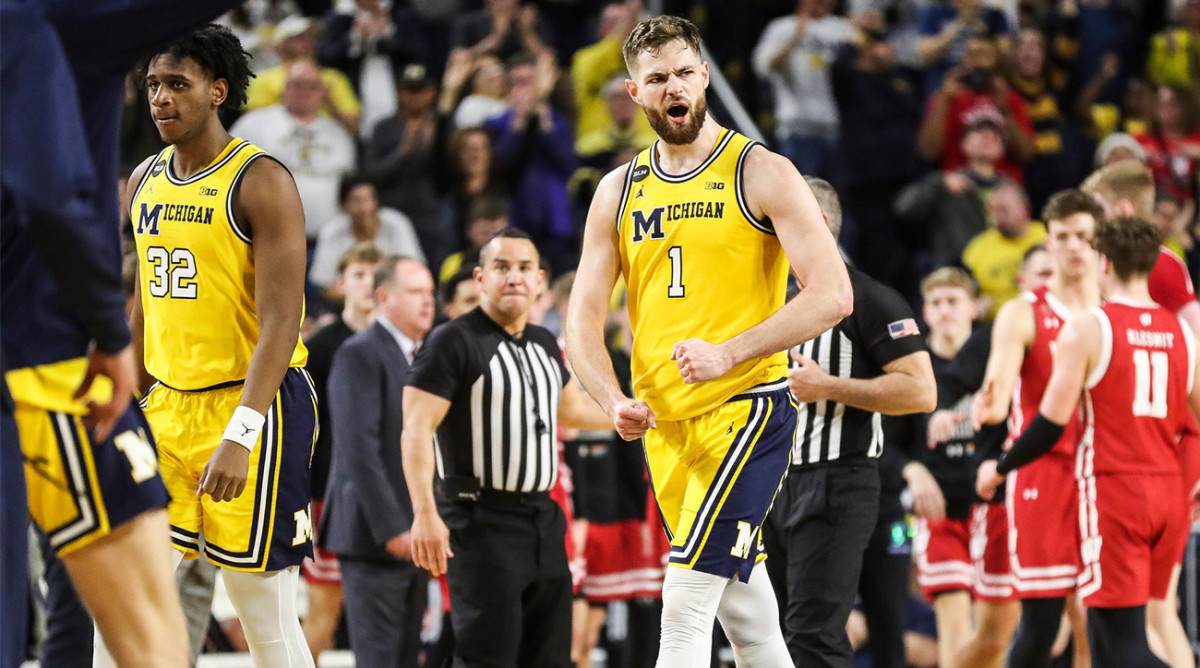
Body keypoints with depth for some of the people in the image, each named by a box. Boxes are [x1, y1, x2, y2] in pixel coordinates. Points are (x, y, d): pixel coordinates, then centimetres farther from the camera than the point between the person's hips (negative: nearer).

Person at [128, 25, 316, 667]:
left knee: (265, 614, -4)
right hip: (167, 403, 7)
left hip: (254, 404, -7)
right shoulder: (146, 180, 10)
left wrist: (240, 435, -26)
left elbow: (281, 320, -19)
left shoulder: (260, 181, -13)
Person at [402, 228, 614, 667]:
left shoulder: (544, 345, 16)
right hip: (482, 522, -8)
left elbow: (571, 408, 34)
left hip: (543, 520, 8)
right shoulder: (454, 342, -8)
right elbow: (416, 430, -15)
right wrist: (425, 514, -25)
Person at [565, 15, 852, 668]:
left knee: (687, 597, -17)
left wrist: (730, 353, -22)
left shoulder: (761, 173, -5)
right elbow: (583, 320, 8)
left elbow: (832, 294, -12)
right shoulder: (619, 192, 10)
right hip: (663, 422, 6)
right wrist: (614, 401, -12)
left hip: (747, 407, -6)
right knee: (742, 609, 14)